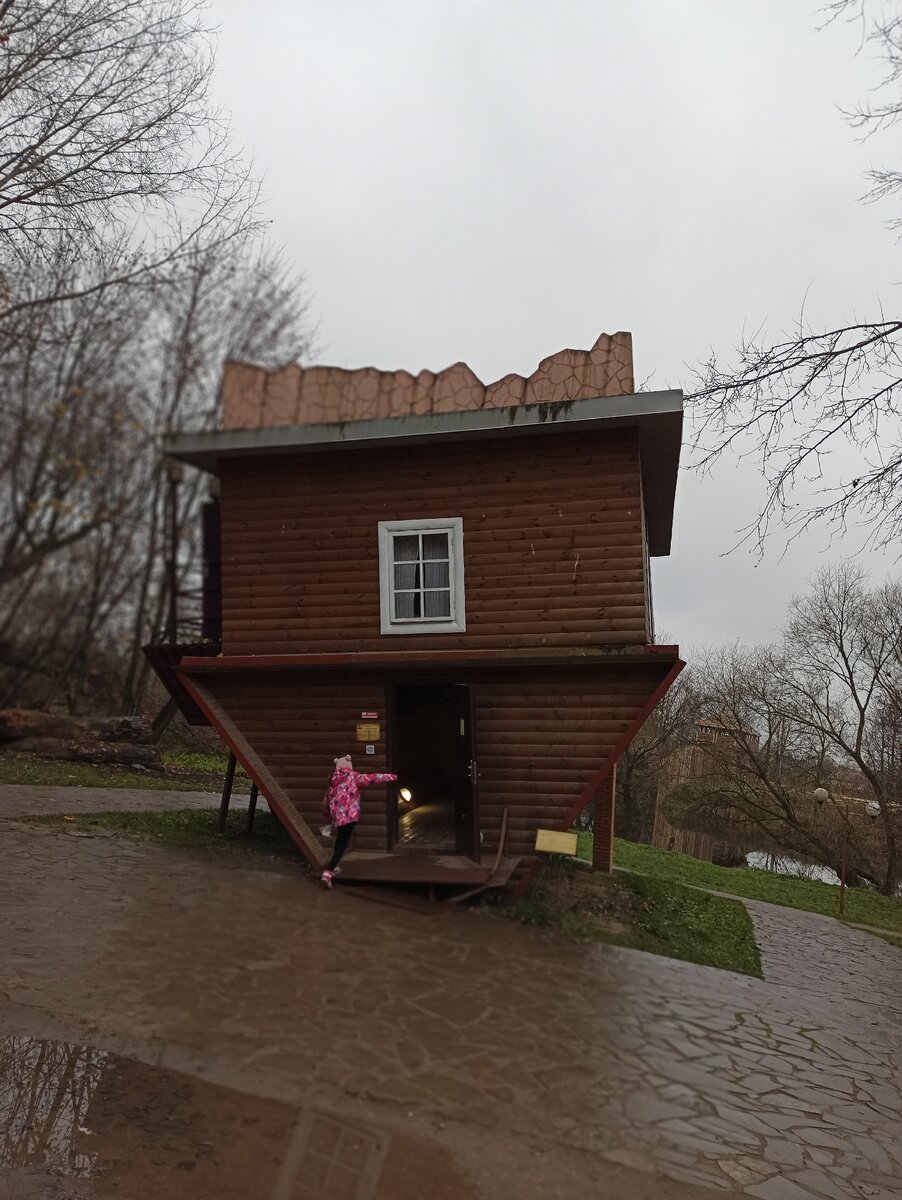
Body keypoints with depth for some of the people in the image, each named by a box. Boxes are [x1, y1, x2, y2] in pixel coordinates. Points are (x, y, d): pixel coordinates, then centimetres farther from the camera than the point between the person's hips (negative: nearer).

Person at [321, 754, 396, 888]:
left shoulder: (333, 781, 13)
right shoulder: (352, 777, -3)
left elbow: (326, 801, 20)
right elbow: (370, 779, -13)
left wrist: (329, 815, 35)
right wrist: (390, 777, -10)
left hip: (337, 816, 6)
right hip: (349, 816, -6)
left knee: (340, 839, 28)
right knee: (342, 844, -5)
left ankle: (334, 867, 39)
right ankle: (328, 872, -17)